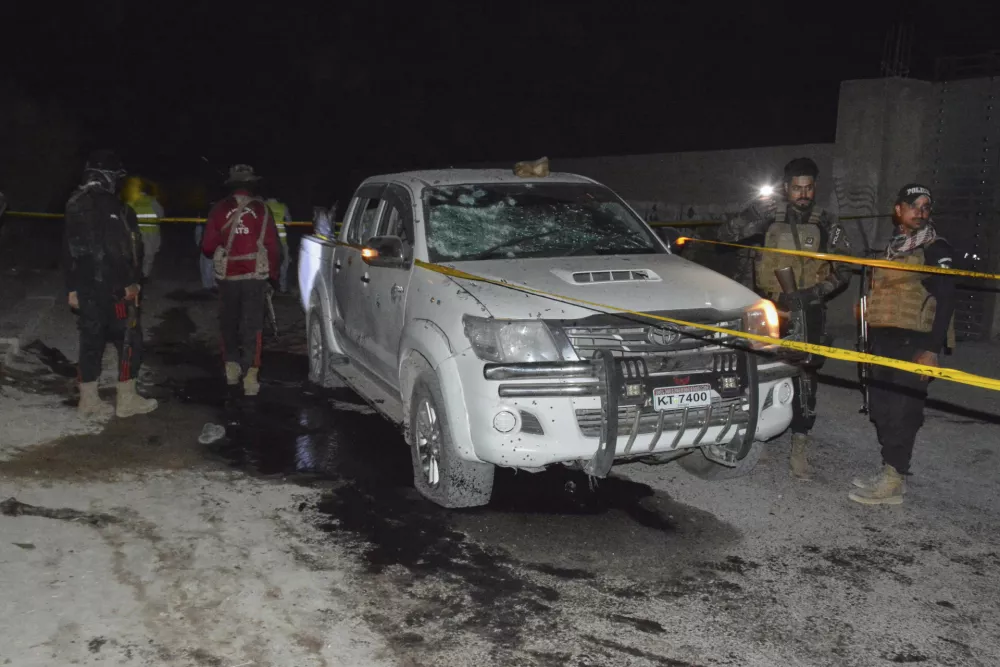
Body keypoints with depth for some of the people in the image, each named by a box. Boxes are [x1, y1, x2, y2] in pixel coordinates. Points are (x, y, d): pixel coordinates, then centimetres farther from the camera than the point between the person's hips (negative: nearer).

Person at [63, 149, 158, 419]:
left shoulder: (74, 204, 14)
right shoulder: (109, 205, -14)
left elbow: (70, 249, 16)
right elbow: (118, 248, -20)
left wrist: (72, 288, 19)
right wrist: (130, 282, -16)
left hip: (86, 285, 8)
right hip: (112, 286, -8)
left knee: (91, 338, 12)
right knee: (129, 338, 0)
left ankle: (88, 400, 17)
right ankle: (127, 399, 4)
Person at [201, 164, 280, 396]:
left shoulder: (220, 209, -2)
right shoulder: (261, 209, -4)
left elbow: (208, 246, -1)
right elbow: (272, 246, -5)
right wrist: (273, 274, 8)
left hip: (227, 275, 1)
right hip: (255, 275, -1)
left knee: (229, 323, 19)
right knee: (252, 326, 1)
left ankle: (232, 368, 25)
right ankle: (250, 377, -4)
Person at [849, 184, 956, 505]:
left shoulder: (935, 249, -4)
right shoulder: (892, 248, 18)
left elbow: (945, 299, -11)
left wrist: (932, 349, -19)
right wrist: (875, 340, 16)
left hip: (914, 342, -8)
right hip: (885, 341, 8)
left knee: (902, 410, -9)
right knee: (880, 406, 9)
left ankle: (892, 482, -4)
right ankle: (890, 472, 19)